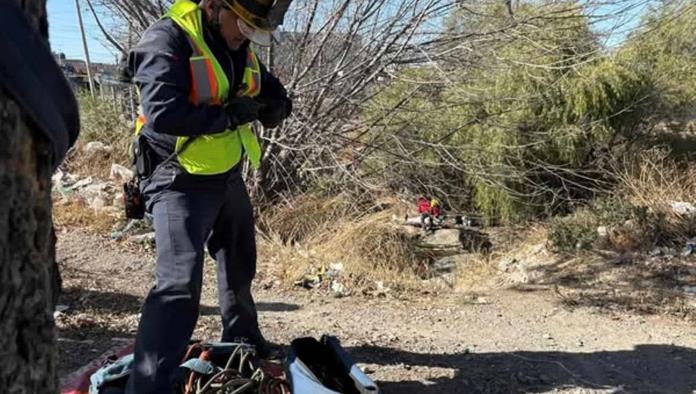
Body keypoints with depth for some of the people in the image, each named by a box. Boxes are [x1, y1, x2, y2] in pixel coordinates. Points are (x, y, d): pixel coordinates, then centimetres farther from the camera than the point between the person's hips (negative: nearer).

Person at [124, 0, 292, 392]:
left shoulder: (242, 49, 5)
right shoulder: (168, 39, -20)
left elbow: (277, 102, 13)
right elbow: (163, 114, -33)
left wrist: (271, 105, -11)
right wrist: (230, 115, -24)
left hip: (229, 178, 9)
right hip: (181, 183, -8)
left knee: (240, 268, 24)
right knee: (180, 283, -18)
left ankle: (243, 342, 47)